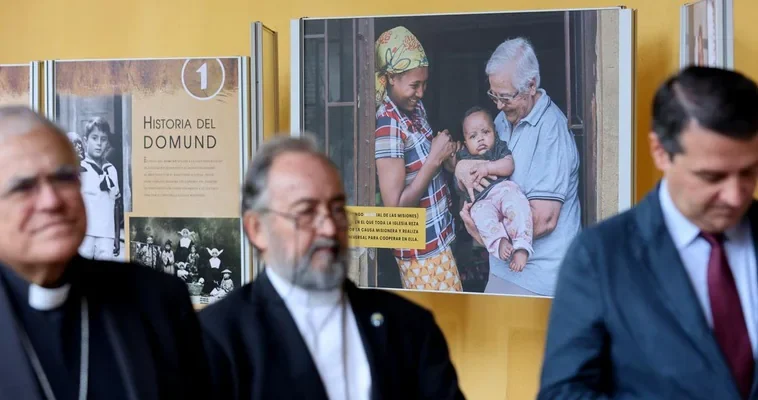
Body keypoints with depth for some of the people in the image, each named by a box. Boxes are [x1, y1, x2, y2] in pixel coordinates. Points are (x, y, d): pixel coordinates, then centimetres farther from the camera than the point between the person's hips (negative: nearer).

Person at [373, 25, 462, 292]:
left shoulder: (416, 109, 2)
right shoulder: (388, 125, -23)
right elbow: (395, 205, -25)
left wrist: (446, 157, -3)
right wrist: (435, 158, -21)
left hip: (437, 237, 8)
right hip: (421, 248, -8)